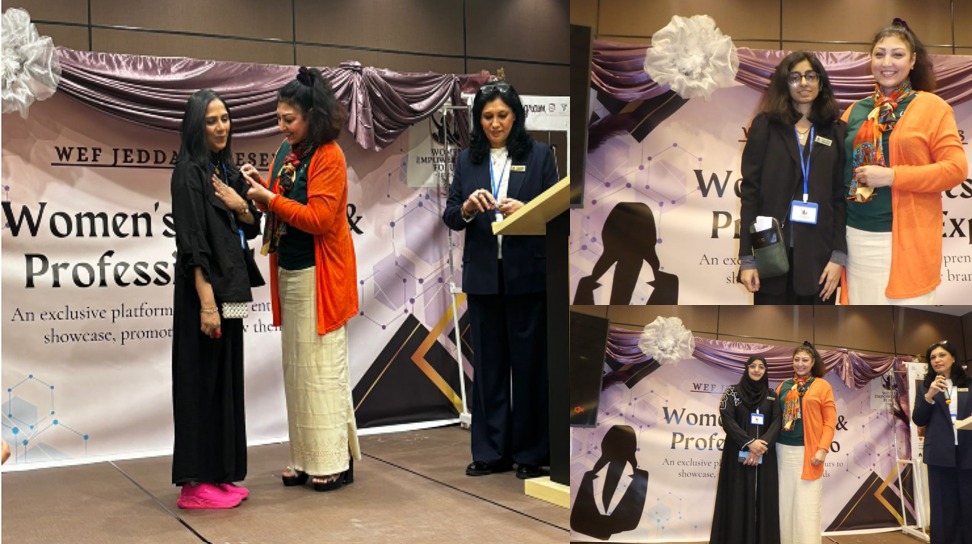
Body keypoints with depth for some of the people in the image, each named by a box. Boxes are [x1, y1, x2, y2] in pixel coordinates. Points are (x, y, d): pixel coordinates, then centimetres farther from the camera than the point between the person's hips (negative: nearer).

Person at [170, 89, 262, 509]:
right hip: (203, 289, -8)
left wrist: (240, 206, -5)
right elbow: (191, 241, -17)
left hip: (230, 286, 8)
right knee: (201, 382, -4)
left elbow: (251, 229, 16)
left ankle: (219, 475, 18)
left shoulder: (228, 171, 14)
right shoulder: (189, 171, -10)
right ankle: (196, 482, 3)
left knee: (226, 379, 10)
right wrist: (206, 302, -22)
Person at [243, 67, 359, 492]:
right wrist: (260, 186, -1)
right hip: (288, 272, 8)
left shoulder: (328, 156, -10)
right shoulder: (285, 152, 12)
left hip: (319, 277, -8)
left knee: (323, 368, -3)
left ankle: (335, 461, 6)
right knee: (296, 368, 10)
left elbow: (319, 218, -18)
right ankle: (306, 459, 18)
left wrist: (269, 199, -18)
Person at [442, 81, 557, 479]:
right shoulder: (467, 159, 10)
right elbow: (450, 217, 6)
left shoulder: (539, 155, 3)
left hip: (528, 273, -3)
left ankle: (531, 451, 13)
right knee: (488, 362, 8)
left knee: (529, 361, 2)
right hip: (483, 275, 3)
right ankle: (491, 451, 17)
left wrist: (524, 210, -19)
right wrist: (468, 207, -15)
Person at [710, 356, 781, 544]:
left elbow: (776, 423, -1)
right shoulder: (733, 391, 2)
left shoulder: (772, 396, 10)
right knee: (737, 500, -3)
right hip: (738, 455, -2)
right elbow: (727, 420, -9)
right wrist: (749, 442, -20)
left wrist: (762, 446, -18)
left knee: (762, 500, 1)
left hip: (764, 456, 2)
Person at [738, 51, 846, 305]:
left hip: (819, 254, 1)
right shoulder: (765, 126, 3)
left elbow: (841, 197, 4)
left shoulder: (837, 131, 7)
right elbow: (750, 192, 0)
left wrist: (839, 255, -5)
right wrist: (746, 257, -6)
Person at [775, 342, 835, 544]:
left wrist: (823, 448, -12)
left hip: (808, 451, -4)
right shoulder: (783, 386, 13)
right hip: (784, 450, 4)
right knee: (785, 504, 7)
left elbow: (830, 421, -3)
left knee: (807, 506, -3)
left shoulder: (822, 386, 2)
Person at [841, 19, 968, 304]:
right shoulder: (855, 110, 12)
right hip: (857, 237, 4)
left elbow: (956, 168, -8)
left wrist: (892, 176, -17)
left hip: (906, 238, -4)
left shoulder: (932, 107, -1)